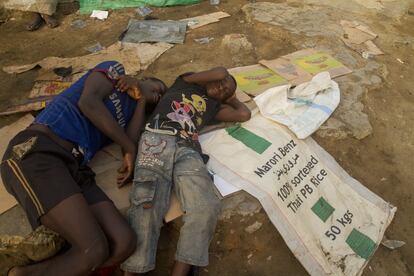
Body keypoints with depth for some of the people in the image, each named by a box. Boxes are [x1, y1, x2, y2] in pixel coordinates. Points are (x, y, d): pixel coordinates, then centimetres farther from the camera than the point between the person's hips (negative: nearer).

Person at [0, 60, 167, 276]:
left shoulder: (131, 112, 28)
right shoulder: (114, 71, 15)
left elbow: (130, 148, 6)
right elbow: (88, 102, -6)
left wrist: (142, 101, 14)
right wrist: (130, 147, 2)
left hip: (73, 167, 7)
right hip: (34, 153, -7)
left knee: (124, 243, -15)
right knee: (94, 250, -22)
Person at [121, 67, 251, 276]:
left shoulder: (213, 106, 35)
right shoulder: (186, 82, 29)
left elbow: (244, 114, 28)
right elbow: (221, 71, 17)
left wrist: (231, 98, 41)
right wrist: (225, 77, 38)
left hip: (188, 151, 3)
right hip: (157, 139, -2)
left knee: (206, 207, -25)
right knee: (147, 203, -25)